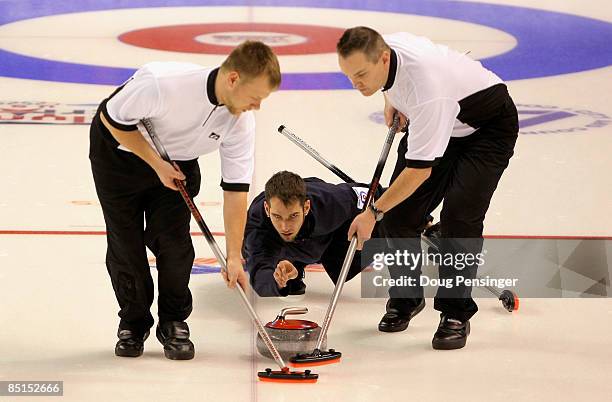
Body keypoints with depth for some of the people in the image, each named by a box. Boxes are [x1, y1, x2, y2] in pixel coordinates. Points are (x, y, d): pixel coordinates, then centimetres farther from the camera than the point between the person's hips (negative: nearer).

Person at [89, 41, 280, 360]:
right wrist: (157, 164, -21)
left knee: (173, 242, -7)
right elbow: (112, 118, -23)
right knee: (125, 242, -2)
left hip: (177, 159, 3)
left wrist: (234, 256, -17)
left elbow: (235, 189, -16)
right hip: (119, 150, -3)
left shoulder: (241, 122, -22)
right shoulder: (163, 83, -39)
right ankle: (133, 324, 18)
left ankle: (174, 325, 11)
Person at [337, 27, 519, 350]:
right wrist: (391, 101, 1)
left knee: (459, 215, -24)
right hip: (435, 123, 8)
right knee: (400, 210, -3)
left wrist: (374, 212, -30)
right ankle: (405, 299, 16)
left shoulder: (426, 86, -42)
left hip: (489, 127, -8)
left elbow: (420, 168, -36)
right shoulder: (381, 49, -19)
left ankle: (456, 313, -10)